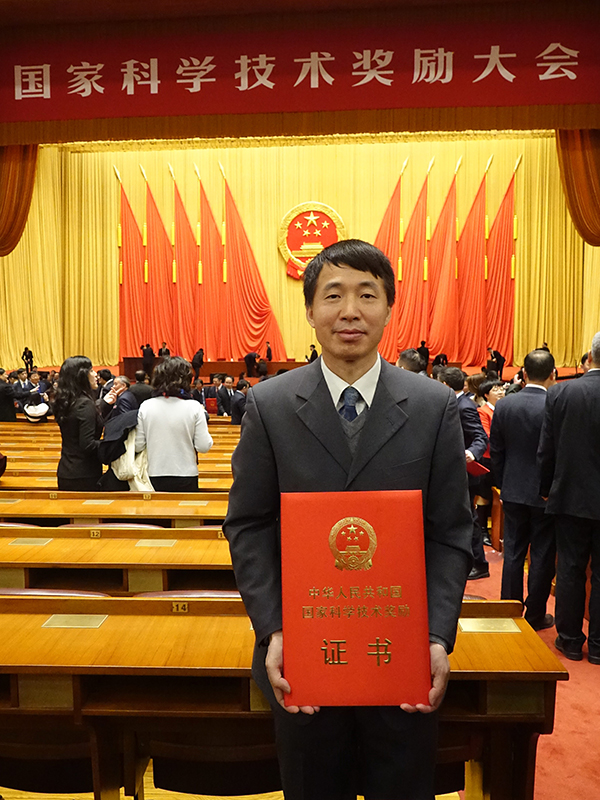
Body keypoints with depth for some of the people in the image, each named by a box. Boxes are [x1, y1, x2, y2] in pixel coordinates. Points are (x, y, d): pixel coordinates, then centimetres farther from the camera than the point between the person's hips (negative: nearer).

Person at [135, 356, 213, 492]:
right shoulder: (194, 407, -11)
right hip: (186, 478, -2)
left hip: (155, 478, 2)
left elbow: (138, 446, -1)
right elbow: (203, 447, -9)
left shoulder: (145, 407, -4)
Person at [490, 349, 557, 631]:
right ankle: (535, 616, 20)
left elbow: (496, 452, 3)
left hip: (513, 491, 3)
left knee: (513, 552, 13)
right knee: (542, 555, 9)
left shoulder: (503, 405, -4)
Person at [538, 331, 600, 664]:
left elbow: (546, 451, -4)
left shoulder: (560, 393, -9)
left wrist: (546, 489, 9)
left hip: (570, 496, 1)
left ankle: (570, 639, 23)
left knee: (570, 569, 12)